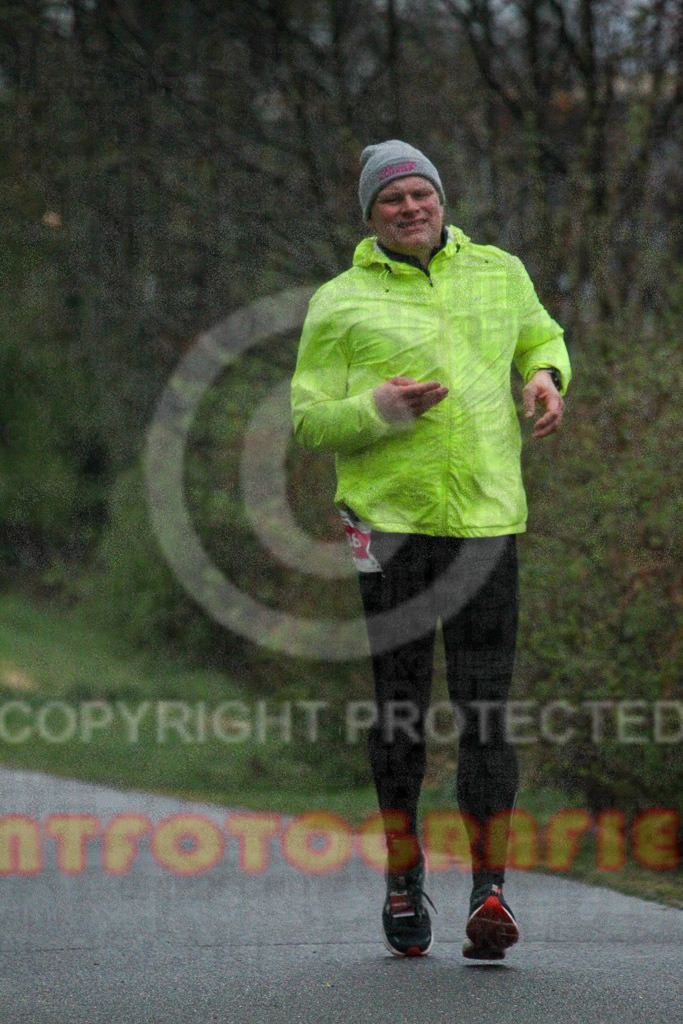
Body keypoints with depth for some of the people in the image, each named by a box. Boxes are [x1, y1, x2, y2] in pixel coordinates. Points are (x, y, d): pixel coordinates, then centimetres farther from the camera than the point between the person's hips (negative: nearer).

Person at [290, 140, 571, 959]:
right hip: (389, 519, -1)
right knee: (400, 706, 3)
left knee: (486, 709, -6)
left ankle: (489, 892, -6)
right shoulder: (341, 305, 4)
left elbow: (541, 336, 31)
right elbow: (309, 421, 3)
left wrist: (547, 377, 8)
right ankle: (403, 883, 17)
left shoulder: (498, 274, 13)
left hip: (485, 520, 1)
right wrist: (377, 411, -16)